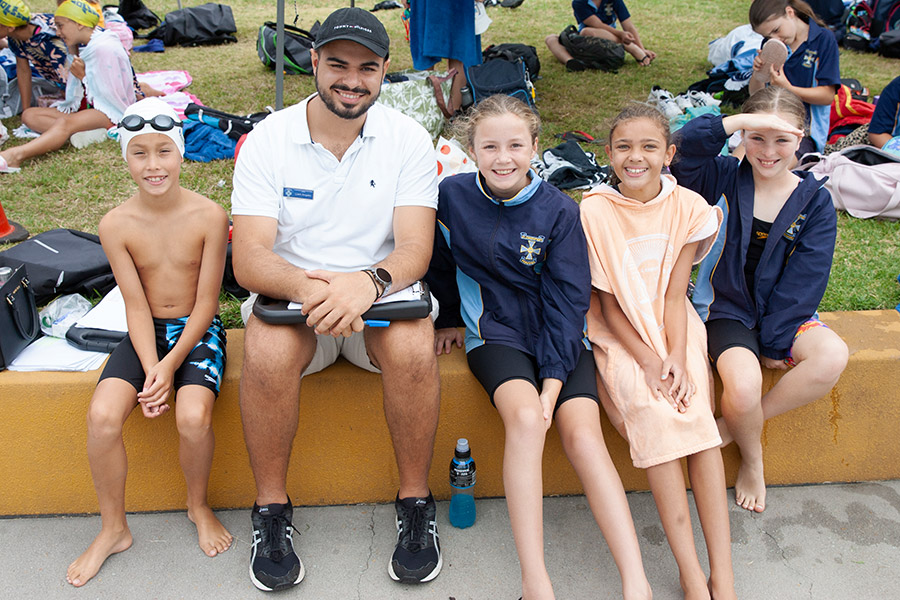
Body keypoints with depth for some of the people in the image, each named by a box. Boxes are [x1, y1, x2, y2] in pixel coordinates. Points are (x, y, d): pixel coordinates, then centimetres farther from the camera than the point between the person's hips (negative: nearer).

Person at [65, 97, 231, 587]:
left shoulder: (208, 216, -12)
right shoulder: (116, 225, -6)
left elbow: (205, 303, -10)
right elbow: (136, 305, -6)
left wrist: (170, 364, -18)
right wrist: (150, 368, -19)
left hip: (198, 331, -2)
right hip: (146, 332, 2)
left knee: (193, 417, -27)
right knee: (102, 415, -21)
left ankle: (198, 505, 6)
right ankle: (113, 528, 5)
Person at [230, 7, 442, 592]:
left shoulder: (409, 139, -5)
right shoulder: (268, 139, -6)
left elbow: (415, 249, -13)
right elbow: (249, 259, -15)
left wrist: (370, 281, -36)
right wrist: (306, 288, -37)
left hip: (383, 295, 0)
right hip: (293, 294, 0)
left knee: (413, 350, -31)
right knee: (267, 352, -31)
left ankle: (415, 501, -8)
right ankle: (271, 509, -7)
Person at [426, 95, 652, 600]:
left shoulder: (560, 212, -7)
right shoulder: (453, 197, -3)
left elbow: (568, 300, -8)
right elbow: (442, 265, 14)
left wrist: (554, 379, -16)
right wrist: (447, 320, 22)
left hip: (560, 339, 1)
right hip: (495, 334, 0)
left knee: (584, 436, -21)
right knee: (526, 418, -30)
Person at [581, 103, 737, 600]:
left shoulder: (687, 208, -1)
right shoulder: (594, 210, -8)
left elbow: (674, 294, -4)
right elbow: (607, 300, -8)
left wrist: (677, 359, -17)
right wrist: (647, 361, -17)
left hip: (674, 330, 2)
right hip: (620, 335, -2)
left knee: (699, 415, -21)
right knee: (653, 412, -26)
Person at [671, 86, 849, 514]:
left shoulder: (814, 201, 2)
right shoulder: (724, 180, -1)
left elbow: (804, 281, -3)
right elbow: (687, 146, -21)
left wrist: (776, 341, -10)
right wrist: (740, 121, -26)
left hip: (782, 315, 3)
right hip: (727, 309, -2)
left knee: (832, 355, -28)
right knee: (743, 383, -30)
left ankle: (732, 428, -10)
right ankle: (751, 458, 6)